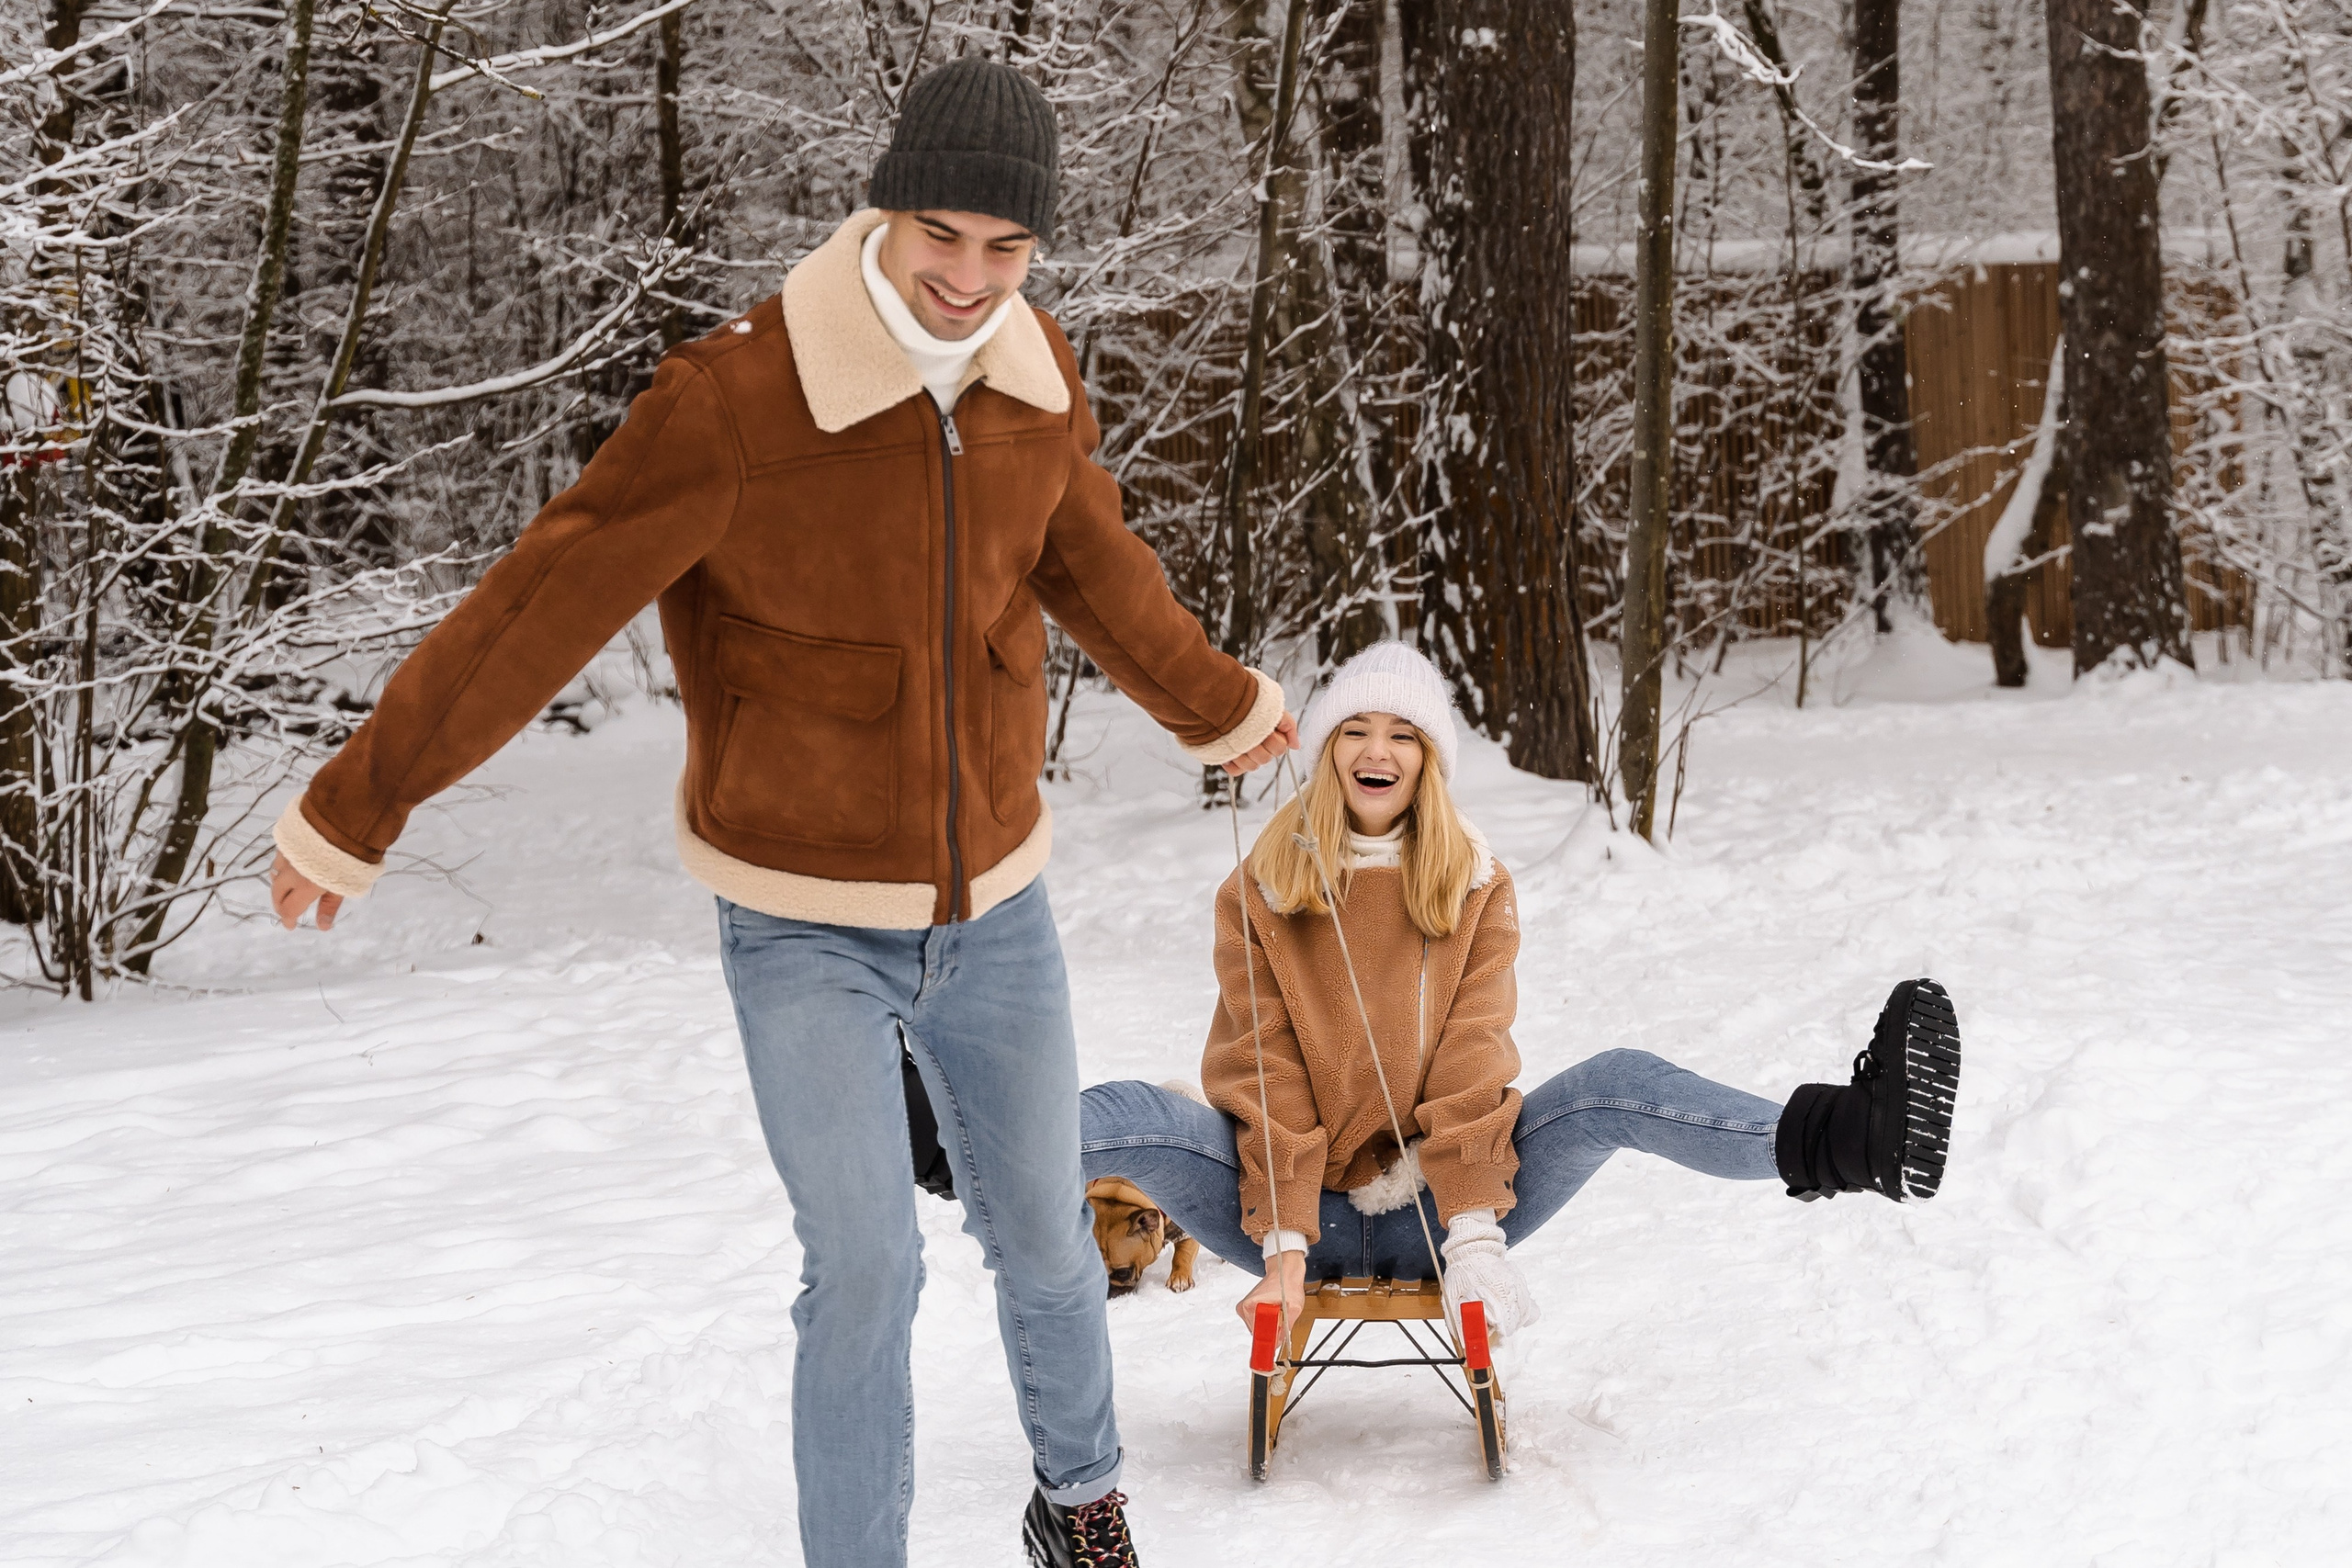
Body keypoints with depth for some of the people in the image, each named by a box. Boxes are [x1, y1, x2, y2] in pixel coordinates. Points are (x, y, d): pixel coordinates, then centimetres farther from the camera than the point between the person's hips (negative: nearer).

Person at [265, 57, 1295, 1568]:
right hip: (808, 930, -4)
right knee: (866, 1270, -10)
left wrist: (1221, 703, 31)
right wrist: (352, 811, -10)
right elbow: (541, 611, -17)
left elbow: (1094, 569, 16)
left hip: (995, 909, 5)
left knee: (1045, 1245, 15)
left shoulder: (1040, 377, -5)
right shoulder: (736, 397, -22)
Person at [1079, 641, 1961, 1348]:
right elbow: (1263, 1074, -8)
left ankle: (1855, 1138, -37)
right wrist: (1283, 1246, -21)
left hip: (1427, 1218, -1)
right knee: (1133, 1116, -28)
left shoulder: (1475, 890, 5)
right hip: (1307, 1214, 1)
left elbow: (1472, 1069, -6)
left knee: (1616, 1085, -23)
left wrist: (1473, 1235, -20)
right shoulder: (1259, 894, 0)